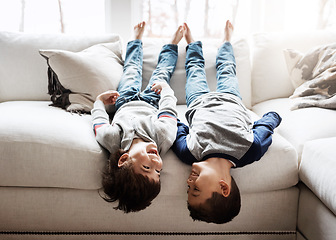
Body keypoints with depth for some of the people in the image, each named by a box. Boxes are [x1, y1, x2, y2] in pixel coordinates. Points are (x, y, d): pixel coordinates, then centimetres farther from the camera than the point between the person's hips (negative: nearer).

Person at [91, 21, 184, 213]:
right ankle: (172, 45, 59)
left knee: (132, 69, 27)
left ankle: (137, 39, 62)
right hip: (152, 103, -1)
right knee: (162, 72, 23)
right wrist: (165, 87, -12)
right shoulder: (164, 138, -54)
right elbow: (169, 107, -32)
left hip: (124, 102, 1)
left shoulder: (110, 139, -53)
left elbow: (99, 120, -27)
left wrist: (100, 101, -8)